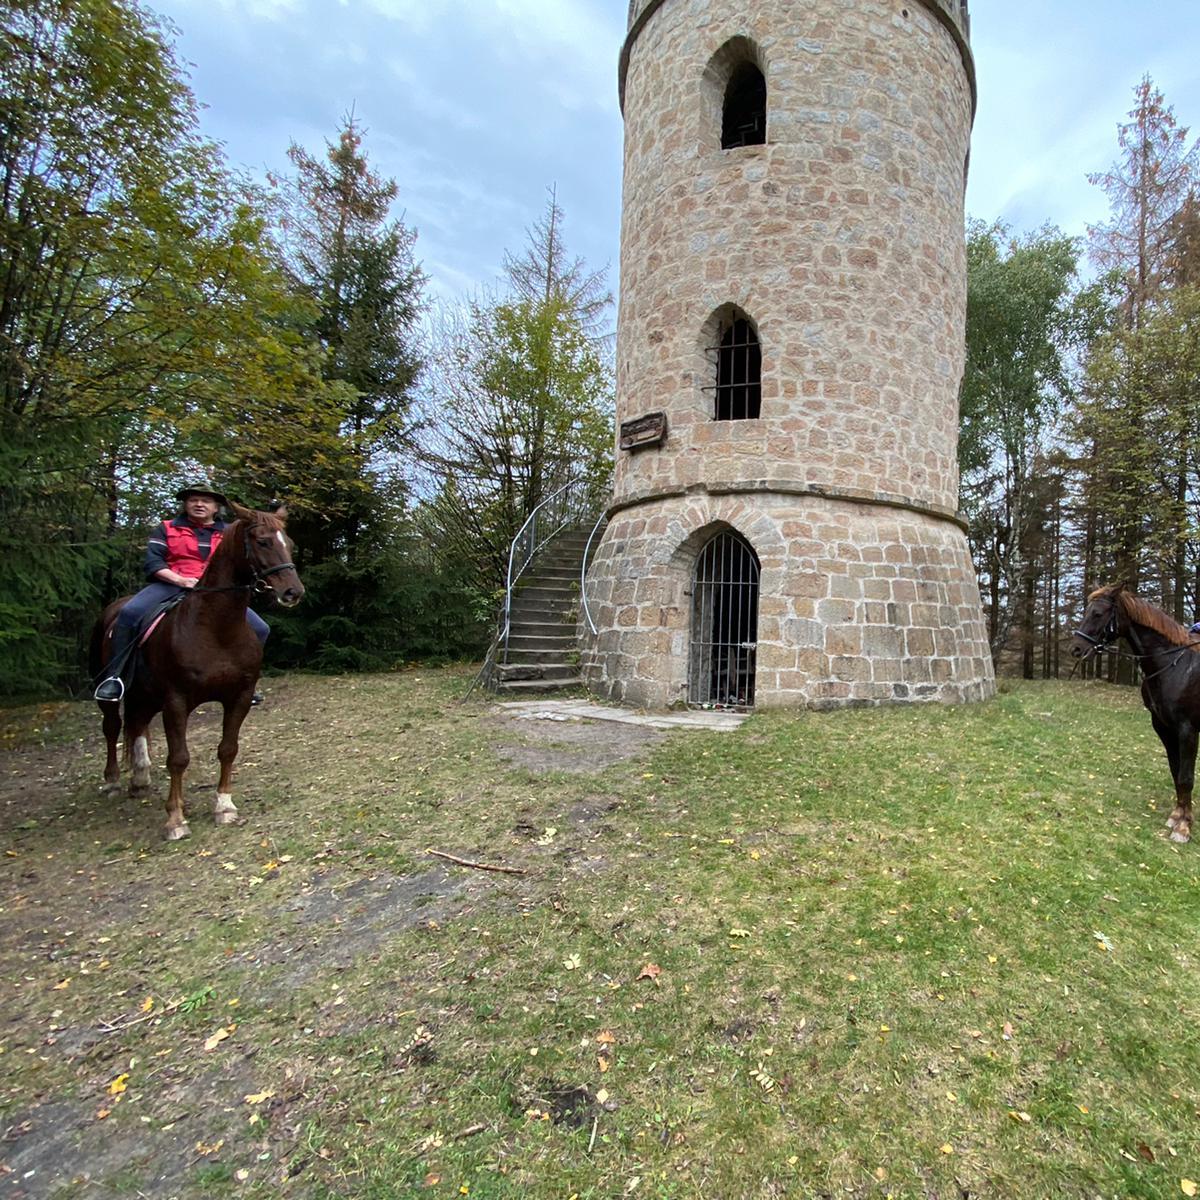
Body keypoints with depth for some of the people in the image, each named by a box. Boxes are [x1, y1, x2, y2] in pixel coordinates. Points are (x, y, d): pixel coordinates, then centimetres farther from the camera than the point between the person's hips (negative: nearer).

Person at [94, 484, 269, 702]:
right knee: (130, 613, -31)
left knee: (260, 629, -8)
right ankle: (113, 676, -19)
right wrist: (180, 580, -18)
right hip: (171, 585, -2)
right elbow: (153, 562, -2)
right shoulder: (167, 529, 10)